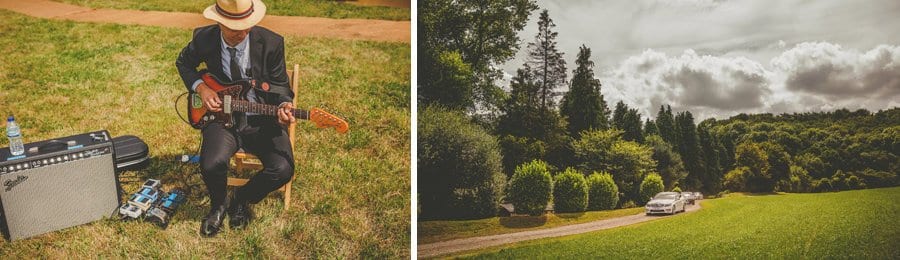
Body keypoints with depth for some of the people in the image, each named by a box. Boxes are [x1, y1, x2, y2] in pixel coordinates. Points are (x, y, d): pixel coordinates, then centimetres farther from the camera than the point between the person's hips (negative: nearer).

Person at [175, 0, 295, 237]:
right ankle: (219, 205, 9)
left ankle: (241, 200, 11)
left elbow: (280, 85, 1)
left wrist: (283, 105, -21)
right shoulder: (203, 38, -6)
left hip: (261, 120, 0)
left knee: (282, 169, -24)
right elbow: (183, 63, 16)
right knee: (211, 165, -29)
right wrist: (200, 87, -3)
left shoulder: (271, 42, -11)